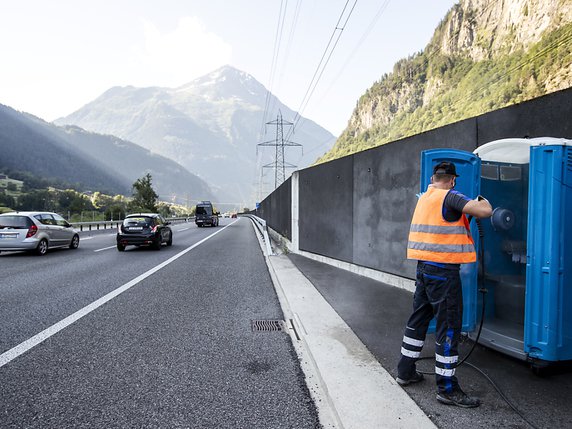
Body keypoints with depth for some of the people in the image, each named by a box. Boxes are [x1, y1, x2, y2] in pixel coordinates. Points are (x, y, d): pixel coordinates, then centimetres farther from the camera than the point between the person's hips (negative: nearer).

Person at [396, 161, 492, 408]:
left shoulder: (424, 198, 13)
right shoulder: (450, 197, -12)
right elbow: (485, 211, -22)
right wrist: (482, 202, 0)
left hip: (423, 266, 8)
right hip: (443, 270, -8)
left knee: (418, 319, 17)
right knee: (449, 326, 0)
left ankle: (405, 371, 29)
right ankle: (446, 388, 7)